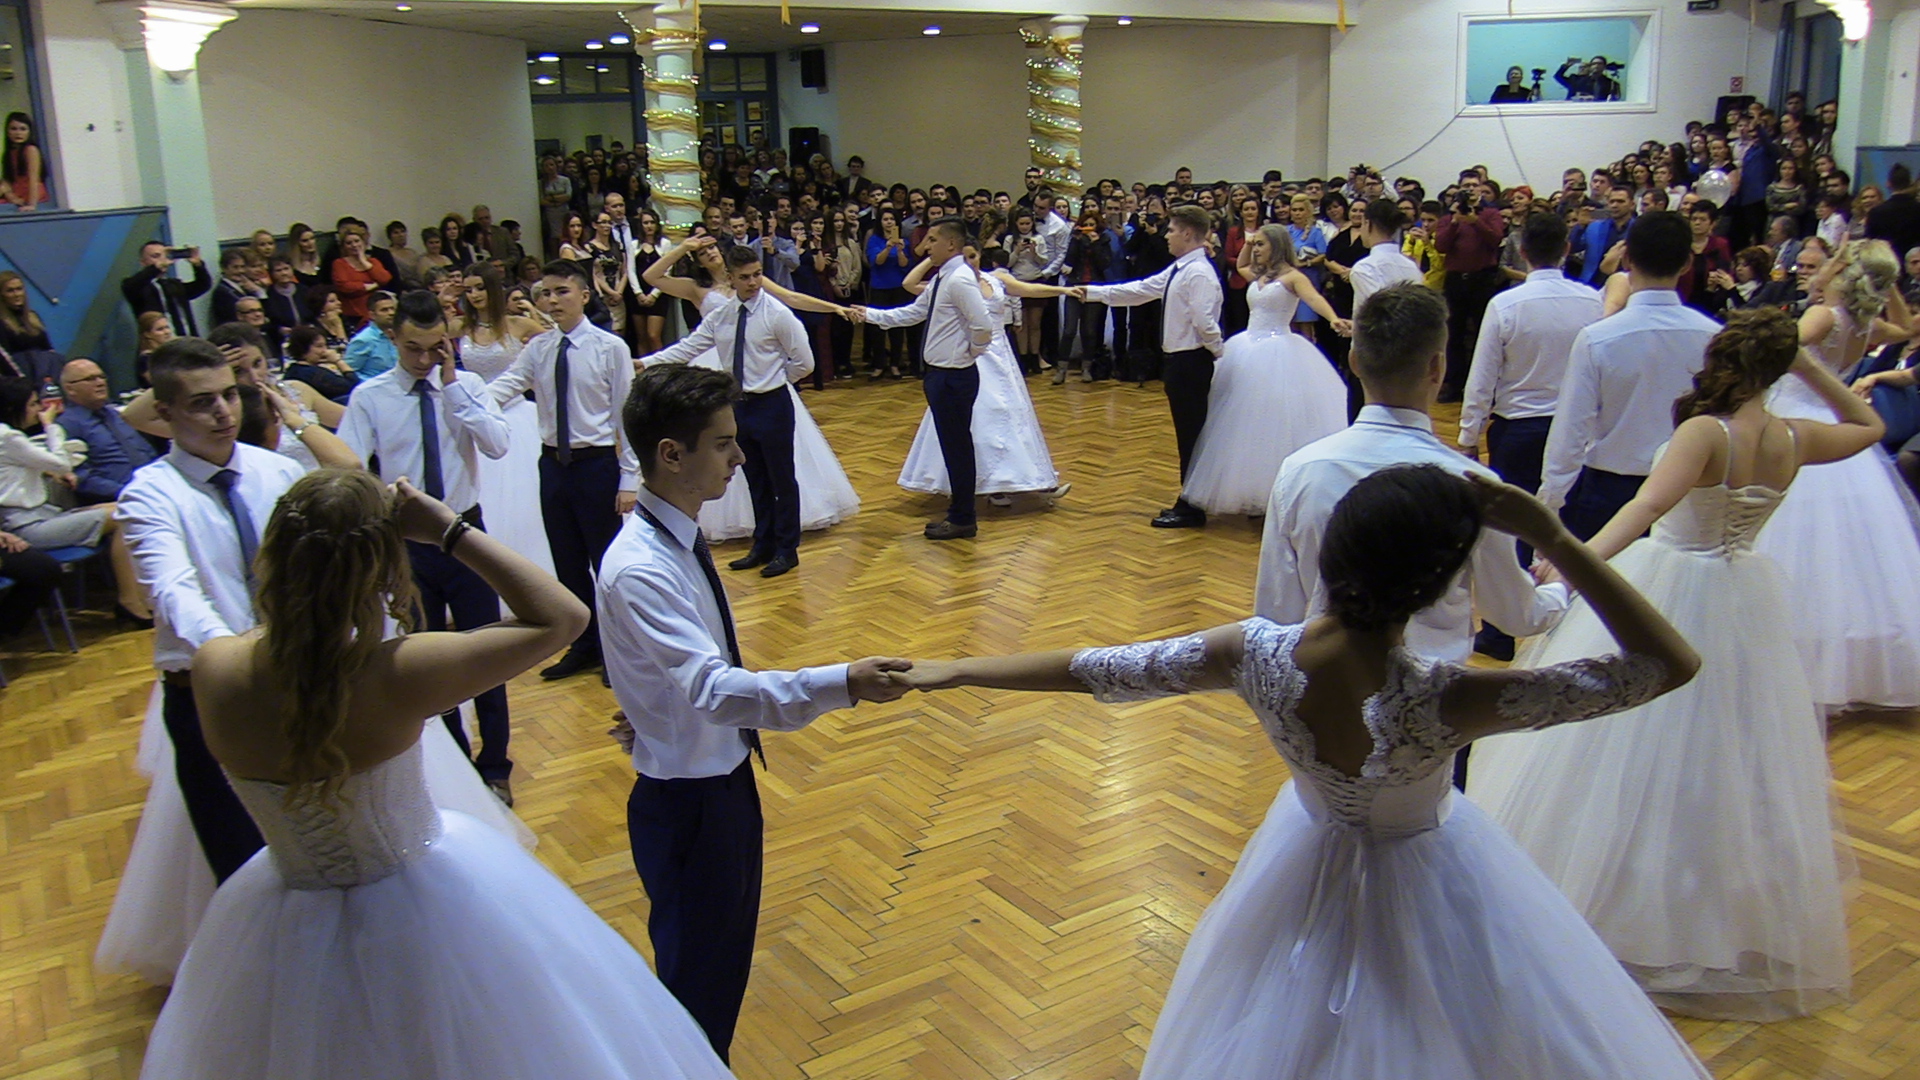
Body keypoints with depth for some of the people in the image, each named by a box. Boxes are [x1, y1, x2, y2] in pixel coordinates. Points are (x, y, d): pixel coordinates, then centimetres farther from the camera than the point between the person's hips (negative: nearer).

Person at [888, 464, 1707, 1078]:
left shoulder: (1255, 655, -30)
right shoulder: (1447, 705, -39)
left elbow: (1097, 669, -16)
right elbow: (1671, 663, -33)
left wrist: (957, 671, -2)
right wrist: (1552, 538, -35)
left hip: (1310, 865, 4)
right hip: (1425, 888, -3)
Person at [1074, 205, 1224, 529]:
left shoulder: (1199, 274, -19)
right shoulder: (1177, 271, 13)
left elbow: (1205, 323, -25)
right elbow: (1140, 290, 17)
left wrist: (1221, 353, -12)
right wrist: (1092, 292, 17)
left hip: (1191, 361, -10)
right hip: (1178, 359, 10)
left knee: (1191, 433, -2)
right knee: (1187, 432, 16)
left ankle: (1191, 509, 6)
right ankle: (1188, 502, 26)